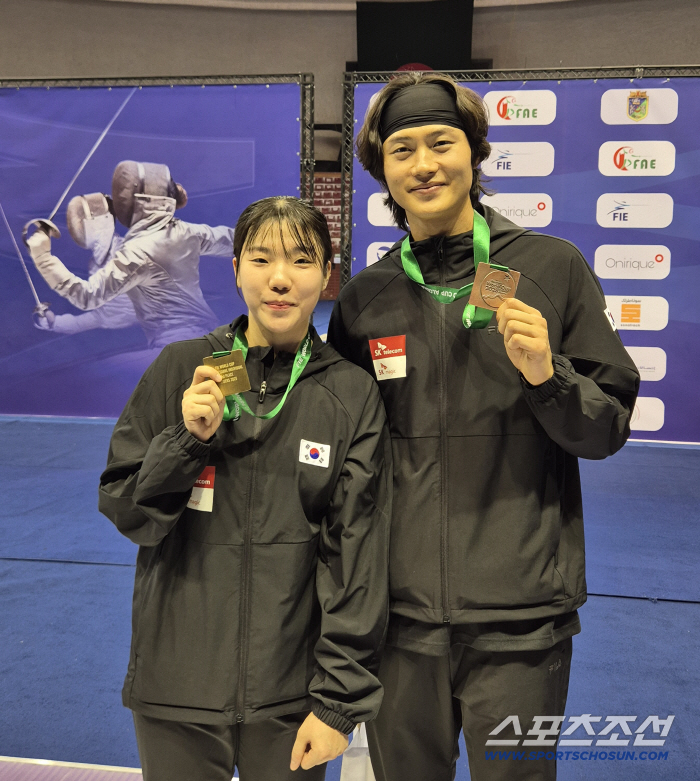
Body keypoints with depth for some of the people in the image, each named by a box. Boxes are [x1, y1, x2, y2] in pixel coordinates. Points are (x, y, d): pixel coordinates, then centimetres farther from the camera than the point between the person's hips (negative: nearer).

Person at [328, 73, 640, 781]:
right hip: (399, 615, 2)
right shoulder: (364, 297, 4)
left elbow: (609, 428, 1)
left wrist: (547, 376, -18)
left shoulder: (552, 266, -2)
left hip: (520, 620, -2)